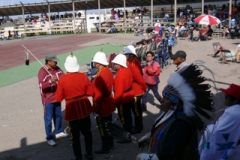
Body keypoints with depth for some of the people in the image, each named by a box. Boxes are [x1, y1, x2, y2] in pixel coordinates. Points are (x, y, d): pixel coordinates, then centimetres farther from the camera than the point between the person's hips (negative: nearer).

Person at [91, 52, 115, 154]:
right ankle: (110, 144, 35)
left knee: (102, 128, 5)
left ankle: (105, 148, 18)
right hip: (109, 103, 9)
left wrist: (95, 108, -15)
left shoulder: (100, 76, -27)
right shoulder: (108, 71, 2)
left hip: (102, 106, -9)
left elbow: (98, 95, -24)